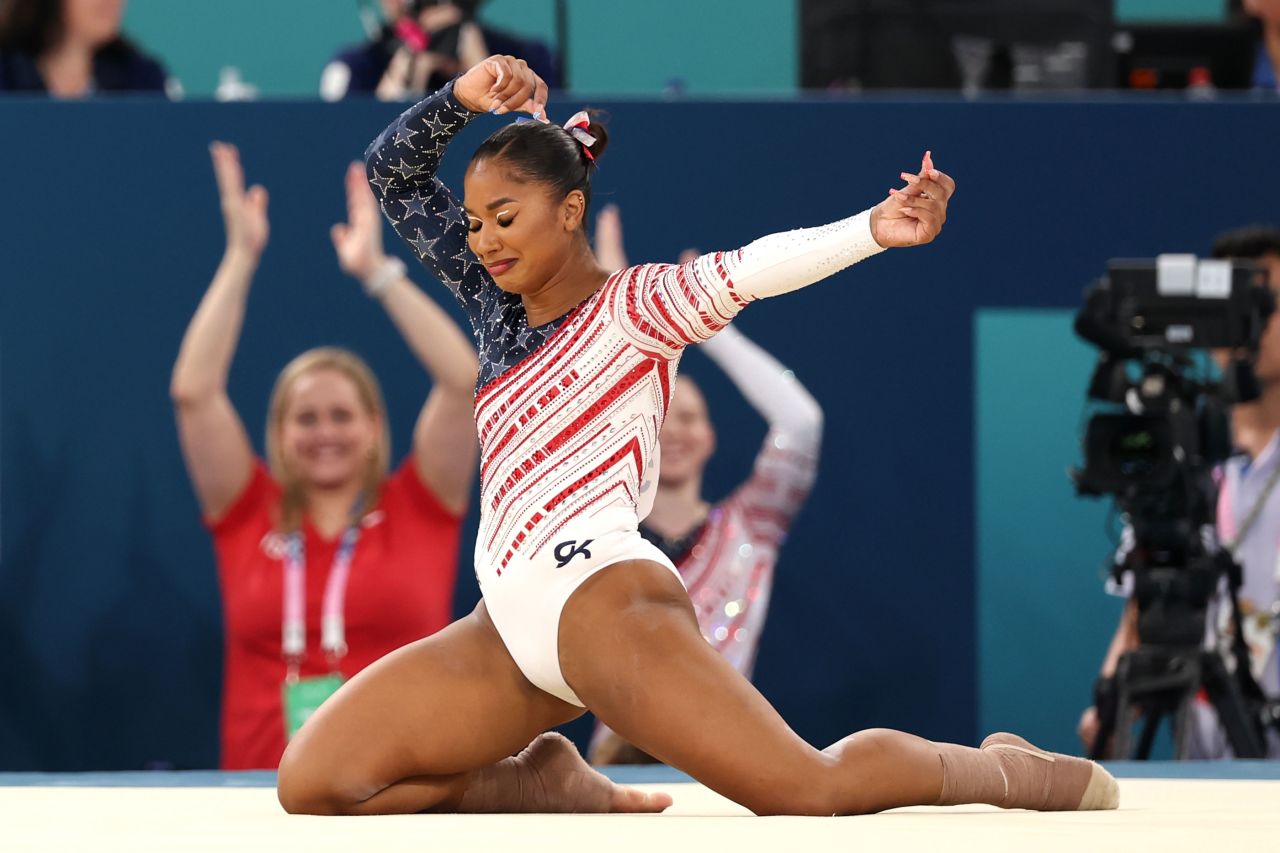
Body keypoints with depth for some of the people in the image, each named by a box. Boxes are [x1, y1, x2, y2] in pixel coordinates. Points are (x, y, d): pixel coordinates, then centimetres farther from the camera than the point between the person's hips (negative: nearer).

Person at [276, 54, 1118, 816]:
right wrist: (466, 96, 4)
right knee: (312, 785, -5)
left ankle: (1013, 771, 9)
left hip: (600, 591, -7)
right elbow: (394, 173, 22)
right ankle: (548, 785, 9)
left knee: (810, 791, -19)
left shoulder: (633, 306, 0)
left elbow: (748, 269, -18)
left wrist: (872, 230, -34)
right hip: (510, 623, 7)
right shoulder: (497, 301, 18)